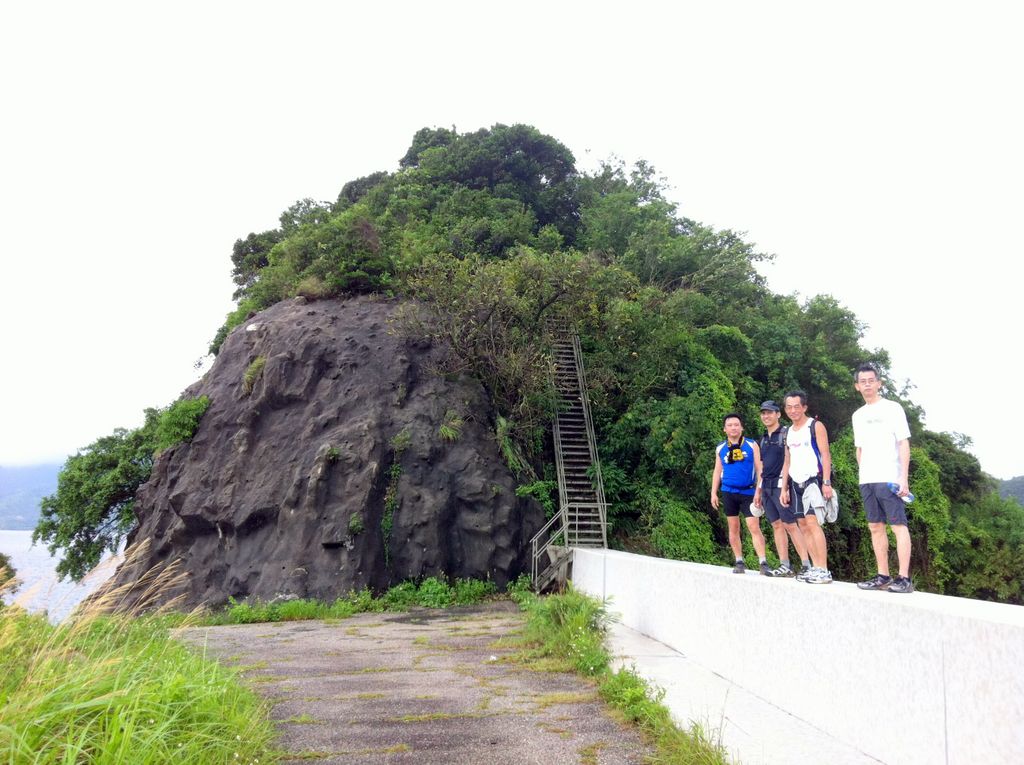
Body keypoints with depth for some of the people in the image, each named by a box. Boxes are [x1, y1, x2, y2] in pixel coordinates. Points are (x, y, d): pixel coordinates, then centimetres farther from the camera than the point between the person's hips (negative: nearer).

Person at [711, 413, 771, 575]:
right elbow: (717, 471, 13)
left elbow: (759, 469, -1)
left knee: (754, 527, -10)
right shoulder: (720, 448, 8)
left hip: (748, 492, -3)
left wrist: (758, 491, -9)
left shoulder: (752, 445, 0)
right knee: (733, 528, 7)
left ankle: (763, 563, -9)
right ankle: (739, 562, 15)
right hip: (729, 492, 3)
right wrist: (713, 493, 6)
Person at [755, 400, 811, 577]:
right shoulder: (762, 440, 18)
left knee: (790, 525, -9)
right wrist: (758, 491, 18)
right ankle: (785, 566, 11)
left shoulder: (785, 434, -4)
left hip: (780, 485, -7)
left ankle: (806, 564, -6)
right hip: (766, 487, 7)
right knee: (776, 525, 7)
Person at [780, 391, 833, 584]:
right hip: (796, 483, 7)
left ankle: (824, 571, -15)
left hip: (813, 480, -7)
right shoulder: (789, 432, 17)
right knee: (803, 526, 6)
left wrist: (826, 483, -18)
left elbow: (825, 455, -9)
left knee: (812, 522, -16)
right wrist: (784, 488, 13)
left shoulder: (815, 426, -3)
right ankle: (815, 567, 11)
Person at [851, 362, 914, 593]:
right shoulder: (858, 415, 16)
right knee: (875, 527, 7)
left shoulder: (892, 408, 0)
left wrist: (904, 478, -12)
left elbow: (904, 444, -4)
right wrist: (862, 475, 12)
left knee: (898, 525, -7)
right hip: (866, 480, 6)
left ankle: (904, 578, -7)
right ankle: (883, 576, 13)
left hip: (889, 478, -6)